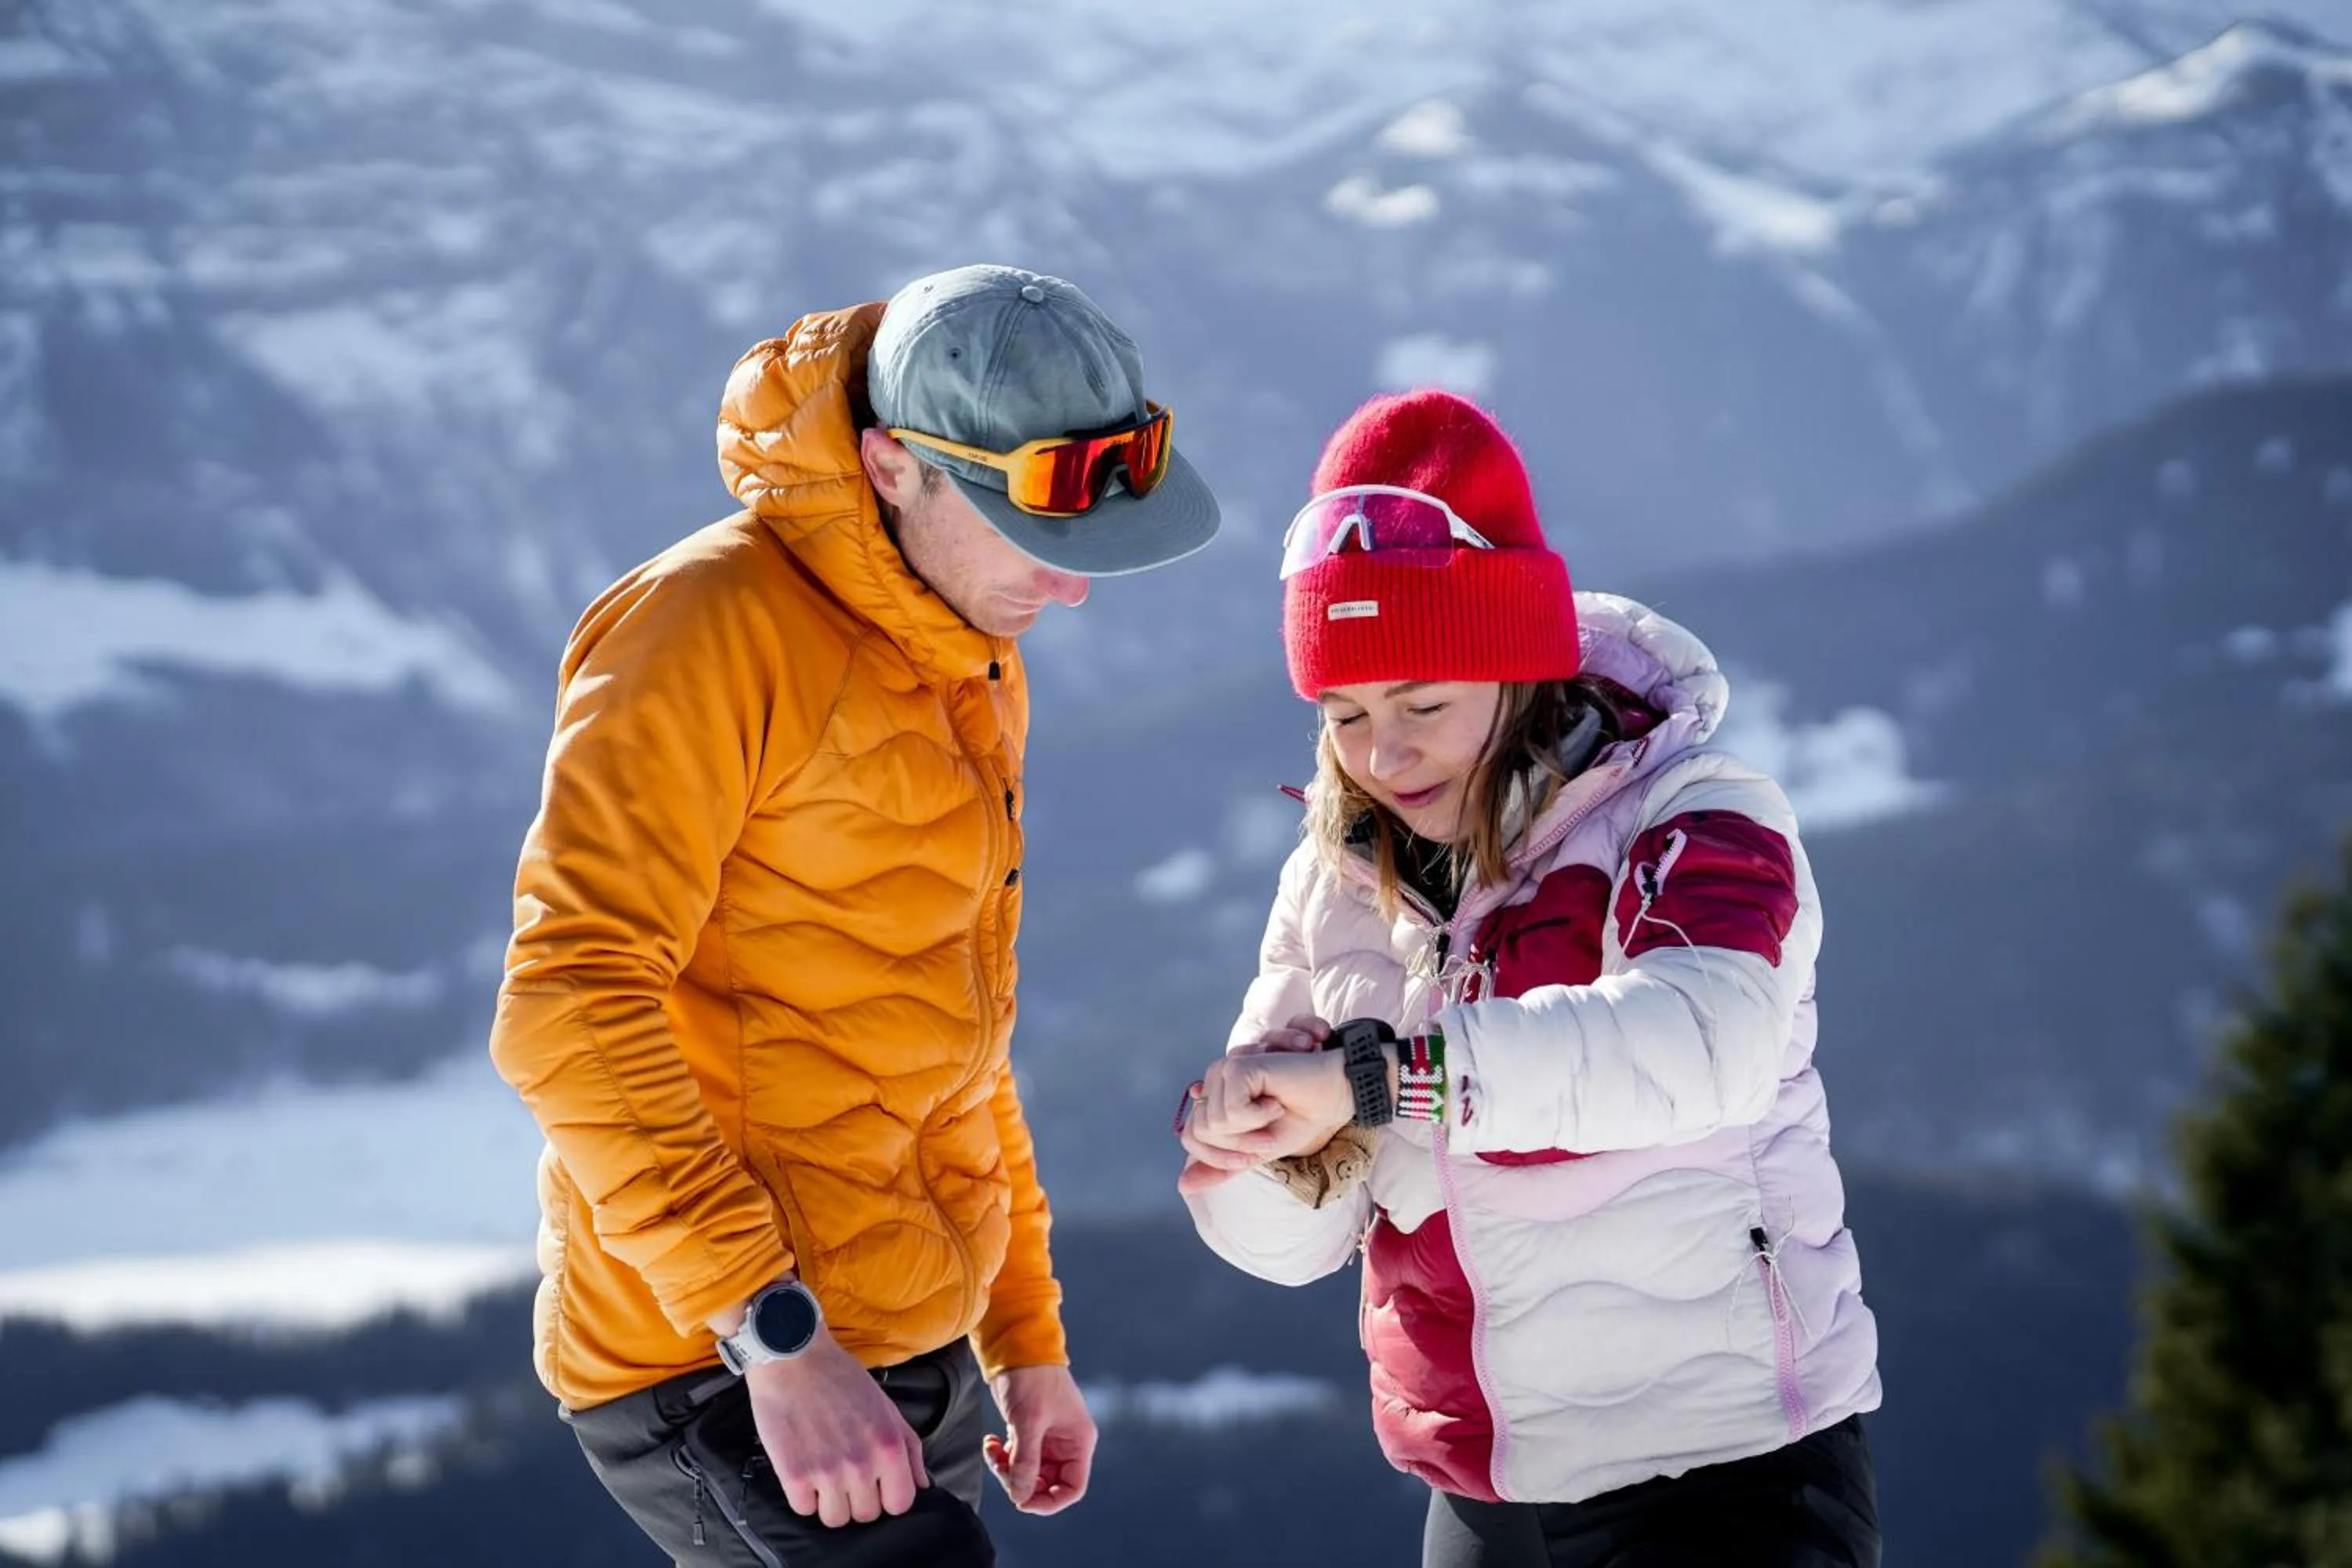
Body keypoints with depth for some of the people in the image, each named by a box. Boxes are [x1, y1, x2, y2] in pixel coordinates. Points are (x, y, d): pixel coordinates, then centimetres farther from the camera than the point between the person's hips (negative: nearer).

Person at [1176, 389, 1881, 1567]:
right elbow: (1291, 1246, 5)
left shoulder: (1689, 820, -11)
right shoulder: (1341, 886, 6)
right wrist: (1274, 1158, -19)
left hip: (1722, 1473, -6)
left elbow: (1709, 1037, -33)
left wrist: (1379, 1074, -38)